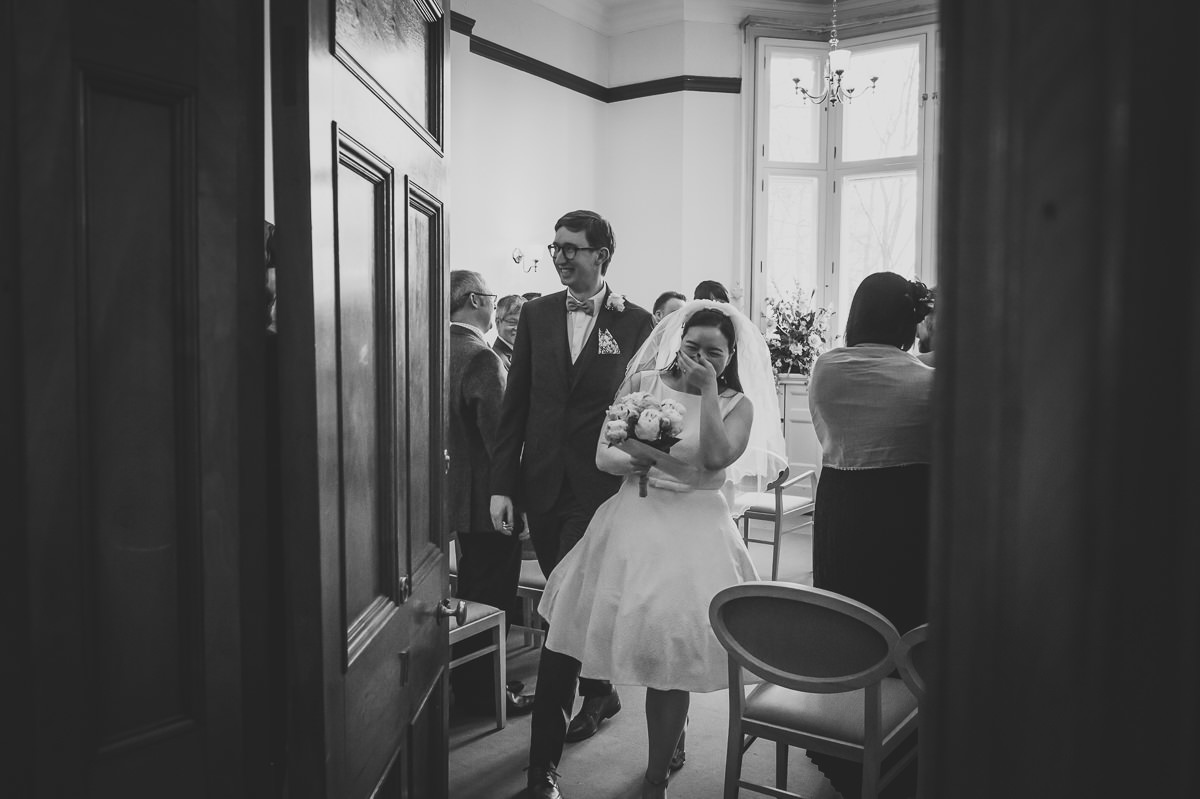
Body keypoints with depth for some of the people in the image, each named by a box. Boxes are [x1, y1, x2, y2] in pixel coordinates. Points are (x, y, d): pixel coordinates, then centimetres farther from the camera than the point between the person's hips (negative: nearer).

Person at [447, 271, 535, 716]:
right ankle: (482, 690, 15)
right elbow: (498, 434, -24)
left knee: (472, 588, 21)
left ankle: (466, 679, 35)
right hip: (487, 495, -9)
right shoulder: (482, 359, -21)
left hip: (458, 493, 10)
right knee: (493, 596, 4)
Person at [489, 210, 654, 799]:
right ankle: (599, 694, 43)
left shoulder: (635, 323, -3)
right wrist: (502, 484, 2)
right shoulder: (536, 314, 6)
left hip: (597, 489, -4)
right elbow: (516, 402, 5)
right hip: (540, 485, 4)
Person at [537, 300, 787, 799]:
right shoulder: (643, 383, 4)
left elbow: (716, 456, -18)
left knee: (672, 645, -2)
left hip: (695, 530, -2)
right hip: (633, 520, 2)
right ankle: (672, 738, 41)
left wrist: (708, 387, -15)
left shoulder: (737, 404, 1)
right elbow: (603, 454, 0)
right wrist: (635, 458, -21)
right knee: (638, 640, 8)